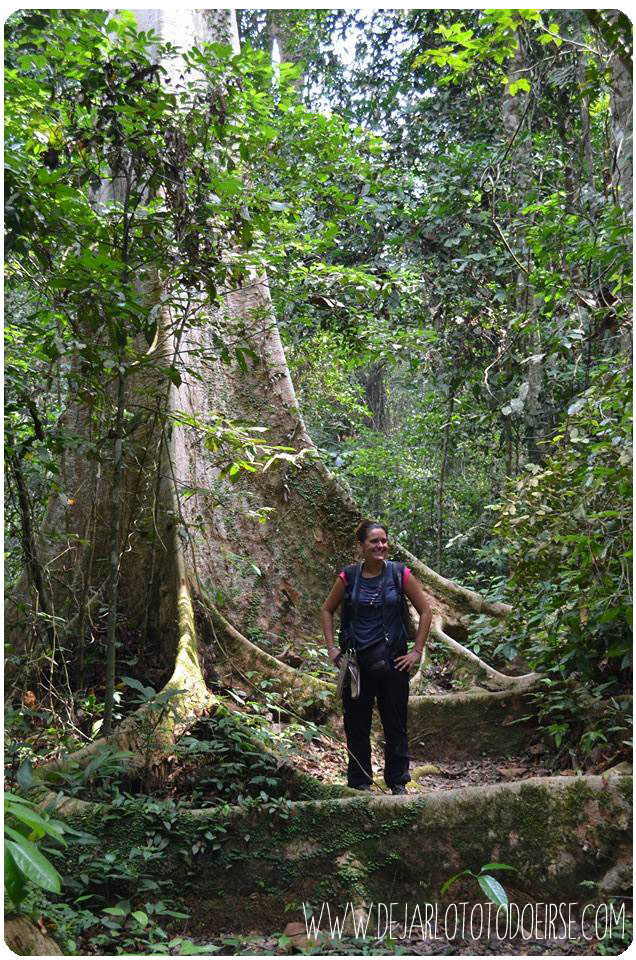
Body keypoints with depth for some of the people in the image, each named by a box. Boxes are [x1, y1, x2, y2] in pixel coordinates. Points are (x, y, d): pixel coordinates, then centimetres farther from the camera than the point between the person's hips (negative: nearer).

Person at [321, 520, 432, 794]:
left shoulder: (400, 574, -4)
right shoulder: (349, 576, -2)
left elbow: (425, 611, 2)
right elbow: (326, 610, 10)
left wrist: (417, 651, -2)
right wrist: (331, 648, 2)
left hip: (392, 660, -1)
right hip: (356, 660, 1)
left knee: (395, 723, 7)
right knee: (356, 724, 8)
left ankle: (398, 782, 22)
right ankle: (360, 782, 22)